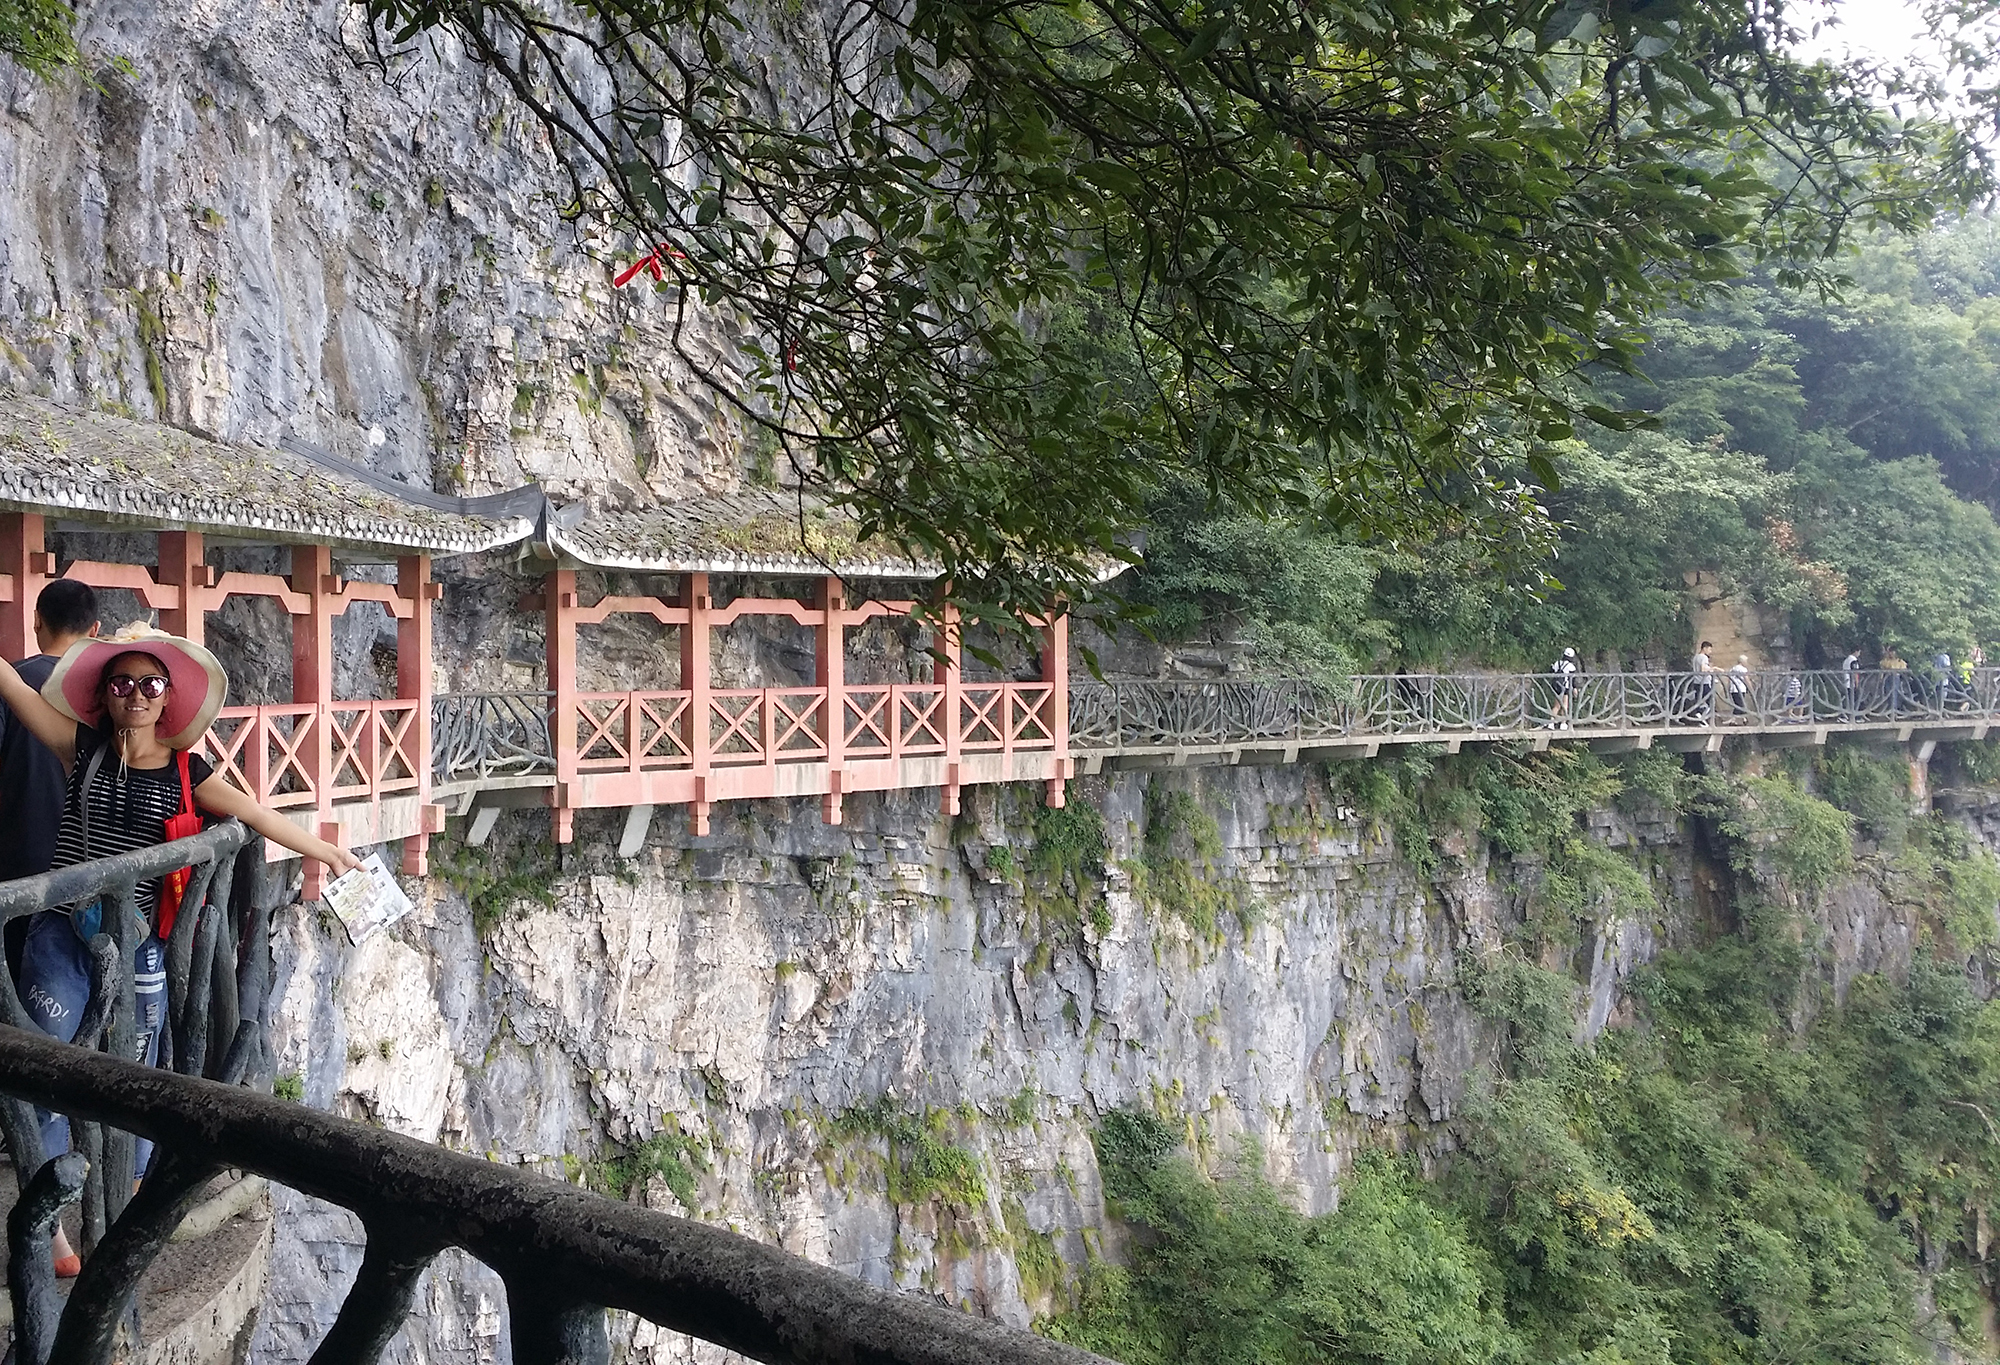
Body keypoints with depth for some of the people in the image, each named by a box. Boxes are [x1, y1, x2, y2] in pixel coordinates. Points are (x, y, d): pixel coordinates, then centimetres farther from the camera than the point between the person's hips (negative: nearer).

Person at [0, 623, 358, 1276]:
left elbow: (258, 816, 8)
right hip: (61, 936, -1)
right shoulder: (83, 748, 1)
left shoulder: (185, 773, 3)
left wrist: (327, 851, 11)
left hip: (137, 946, 1)